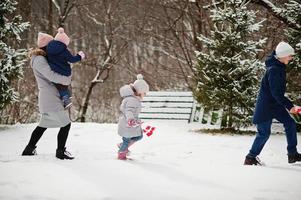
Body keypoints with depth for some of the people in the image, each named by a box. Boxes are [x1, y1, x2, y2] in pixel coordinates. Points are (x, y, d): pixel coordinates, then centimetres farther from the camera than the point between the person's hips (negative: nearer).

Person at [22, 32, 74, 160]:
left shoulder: (41, 59, 18)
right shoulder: (39, 60, -14)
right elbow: (51, 76, -24)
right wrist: (67, 79, -18)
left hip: (47, 98, 10)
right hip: (50, 98, -10)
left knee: (43, 124, 19)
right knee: (66, 124, -5)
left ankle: (29, 149, 24)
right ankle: (61, 151, 3)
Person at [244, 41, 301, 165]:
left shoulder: (279, 67, 6)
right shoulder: (274, 70, -25)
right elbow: (276, 92, -28)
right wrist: (289, 106, -27)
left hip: (275, 104, 10)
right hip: (266, 105, -10)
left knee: (290, 124, 8)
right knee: (264, 133, -4)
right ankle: (251, 158, 9)